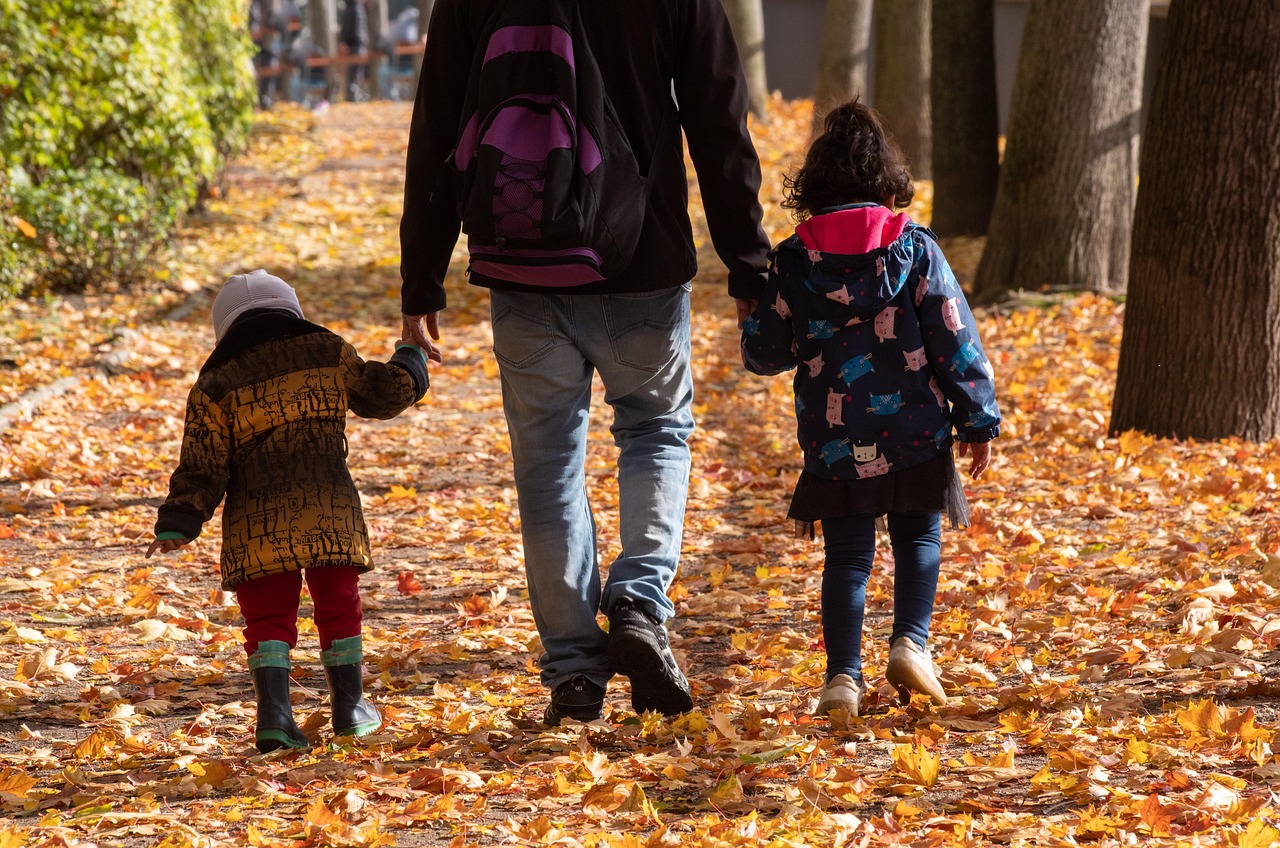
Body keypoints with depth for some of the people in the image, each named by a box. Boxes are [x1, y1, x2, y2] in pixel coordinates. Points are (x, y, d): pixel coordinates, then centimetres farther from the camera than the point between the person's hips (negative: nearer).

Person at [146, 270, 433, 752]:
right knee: (338, 605, 15)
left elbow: (202, 467, 0)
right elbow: (385, 393, 17)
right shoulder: (328, 352, 8)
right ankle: (349, 707, 21)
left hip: (255, 526, -1)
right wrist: (409, 361, 38)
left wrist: (176, 526, 6)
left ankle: (274, 714, -12)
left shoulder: (215, 386, 4)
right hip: (329, 511, 1)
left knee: (269, 617, 3)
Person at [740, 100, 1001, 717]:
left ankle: (843, 674, -5)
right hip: (914, 434, 0)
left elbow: (764, 353, 4)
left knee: (847, 556, 7)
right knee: (917, 539, 17)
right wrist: (979, 418, 5)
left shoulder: (792, 262, -2)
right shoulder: (916, 251, -4)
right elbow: (955, 340, -2)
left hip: (833, 443, 1)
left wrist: (754, 314, 26)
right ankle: (910, 642, -3)